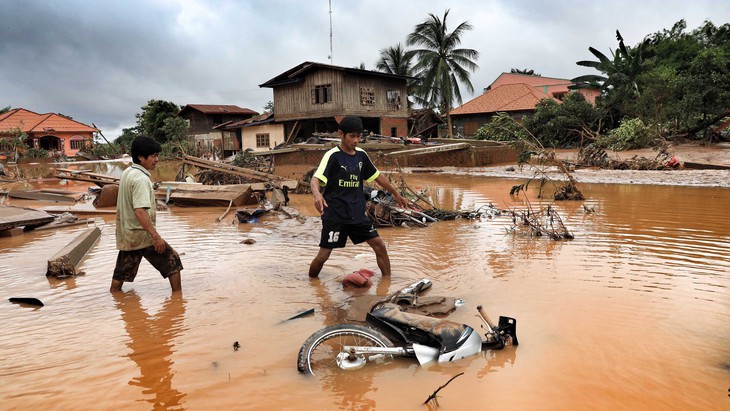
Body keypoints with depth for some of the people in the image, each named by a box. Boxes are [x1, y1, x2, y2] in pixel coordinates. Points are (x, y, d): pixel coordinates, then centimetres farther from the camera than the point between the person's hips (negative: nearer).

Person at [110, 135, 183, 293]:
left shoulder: (127, 173, 9)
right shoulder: (141, 179, -20)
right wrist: (155, 236, -30)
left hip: (126, 235, 9)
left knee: (122, 272, 14)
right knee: (173, 261, 5)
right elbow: (140, 211, -29)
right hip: (142, 234, -9)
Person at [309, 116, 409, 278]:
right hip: (334, 214, -5)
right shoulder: (332, 156, -11)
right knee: (323, 255, -3)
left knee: (379, 245, 3)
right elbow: (316, 179, -24)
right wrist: (317, 194, -46)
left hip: (357, 213, 6)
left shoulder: (361, 155, 7)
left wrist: (396, 194, 26)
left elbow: (377, 176, 20)